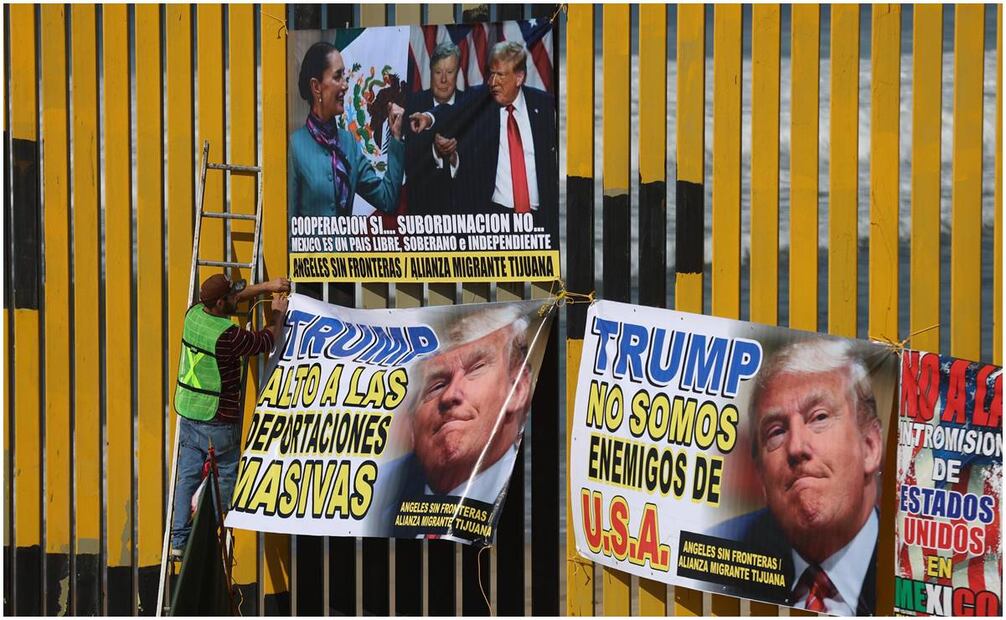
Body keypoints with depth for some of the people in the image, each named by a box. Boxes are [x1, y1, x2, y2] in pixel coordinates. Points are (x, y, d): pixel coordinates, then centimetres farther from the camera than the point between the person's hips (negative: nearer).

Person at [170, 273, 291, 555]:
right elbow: (266, 341, -7)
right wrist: (278, 314, 11)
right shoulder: (227, 335, -23)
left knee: (187, 475, 11)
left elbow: (234, 297, 16)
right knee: (225, 478, 7)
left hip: (187, 411, 7)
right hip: (217, 419, -7)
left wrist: (267, 286, 16)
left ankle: (179, 540, 12)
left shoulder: (194, 313, -2)